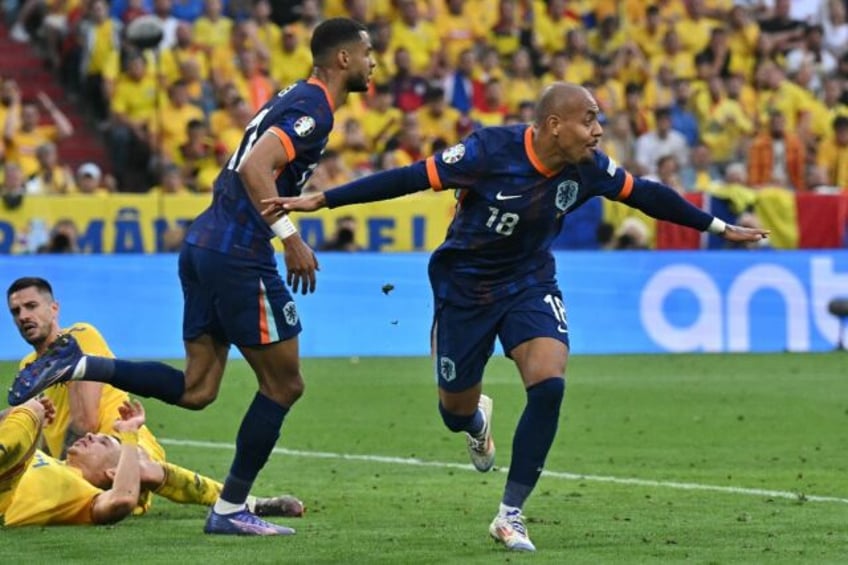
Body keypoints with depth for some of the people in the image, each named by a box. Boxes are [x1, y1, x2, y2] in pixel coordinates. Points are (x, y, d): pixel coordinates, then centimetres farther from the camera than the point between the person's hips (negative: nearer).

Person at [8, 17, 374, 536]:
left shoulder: (294, 100, 19)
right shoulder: (313, 109, -11)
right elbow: (255, 168, -25)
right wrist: (290, 236, -25)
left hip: (204, 245, 9)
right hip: (239, 255, -9)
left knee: (195, 390, 10)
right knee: (284, 384, 2)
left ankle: (76, 365, 0)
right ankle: (231, 510, 6)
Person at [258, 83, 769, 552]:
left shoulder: (587, 167, -13)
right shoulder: (492, 151, -27)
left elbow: (646, 195, 2)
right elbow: (412, 178, -24)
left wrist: (719, 227, 10)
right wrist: (320, 201, -25)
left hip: (531, 285, 3)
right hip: (465, 288, -3)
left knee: (549, 386, -22)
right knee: (456, 411, 10)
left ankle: (510, 516, -9)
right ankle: (478, 421, 54)